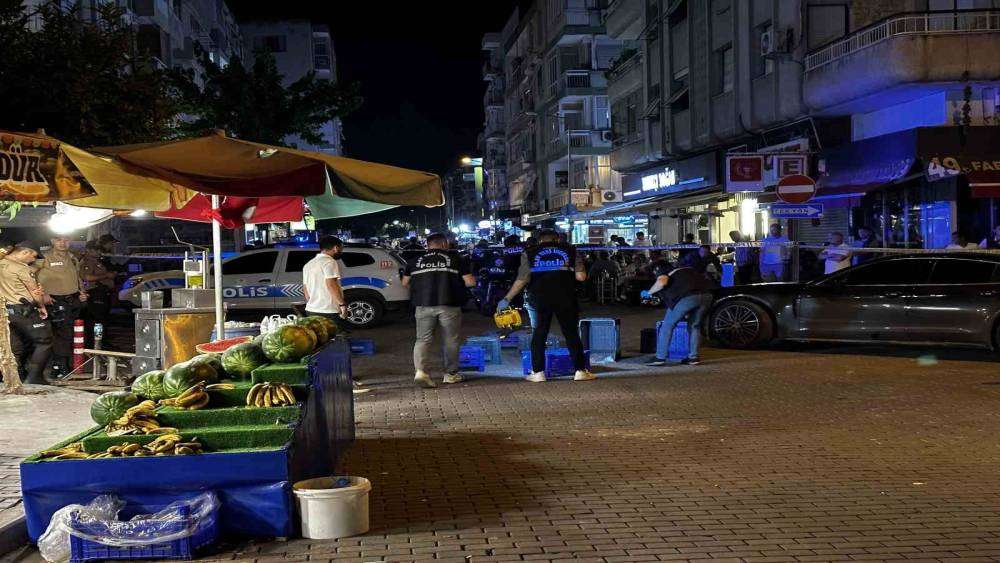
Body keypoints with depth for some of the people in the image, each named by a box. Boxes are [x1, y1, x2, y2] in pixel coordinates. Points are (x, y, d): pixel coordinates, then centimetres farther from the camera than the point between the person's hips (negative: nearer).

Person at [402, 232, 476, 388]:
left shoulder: (415, 261, 10)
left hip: (424, 305, 2)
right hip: (449, 305, -2)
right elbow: (470, 282, -1)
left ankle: (420, 370, -11)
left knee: (423, 339, 8)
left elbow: (405, 283, 16)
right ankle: (450, 374, 19)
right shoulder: (456, 259, 2)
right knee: (451, 341, 12)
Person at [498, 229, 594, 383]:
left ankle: (538, 372, 9)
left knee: (539, 335, 11)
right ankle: (580, 370, 6)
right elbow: (581, 277, -2)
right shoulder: (570, 251, 6)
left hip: (541, 299, 0)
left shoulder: (530, 254, 5)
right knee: (571, 334, 8)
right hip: (566, 299, 0)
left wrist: (507, 299, 6)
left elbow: (521, 280, -1)